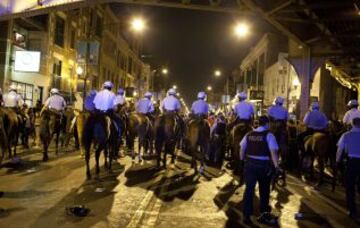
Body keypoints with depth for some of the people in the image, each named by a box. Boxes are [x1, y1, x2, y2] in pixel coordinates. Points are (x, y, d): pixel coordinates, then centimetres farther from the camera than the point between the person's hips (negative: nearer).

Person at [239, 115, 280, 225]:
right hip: (263, 165, -3)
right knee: (264, 190, 16)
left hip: (249, 164, 3)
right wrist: (276, 166, -17)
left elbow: (242, 149, 11)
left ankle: (246, 215, 9)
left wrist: (243, 161, 22)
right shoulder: (269, 135, -9)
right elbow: (273, 152, -17)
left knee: (249, 189, 7)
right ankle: (264, 214, 30)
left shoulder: (249, 134, 5)